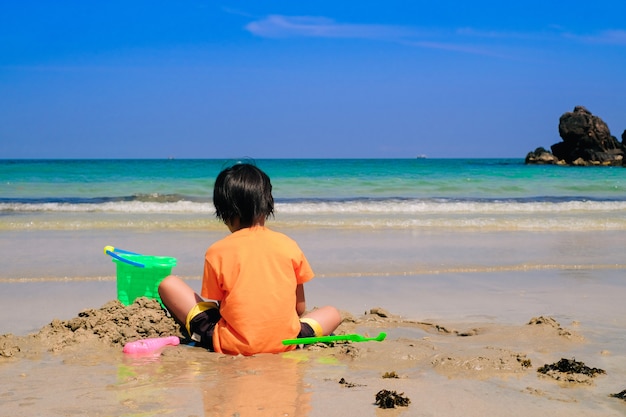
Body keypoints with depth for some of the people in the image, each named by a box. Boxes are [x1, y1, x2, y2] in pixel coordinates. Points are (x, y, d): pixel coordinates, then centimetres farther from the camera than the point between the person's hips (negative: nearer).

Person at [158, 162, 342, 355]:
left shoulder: (217, 252, -4)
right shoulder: (288, 245, 1)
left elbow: (216, 304, 0)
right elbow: (300, 307, 7)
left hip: (231, 346, -2)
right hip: (285, 344, 3)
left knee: (169, 284, 11)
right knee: (333, 313, 29)